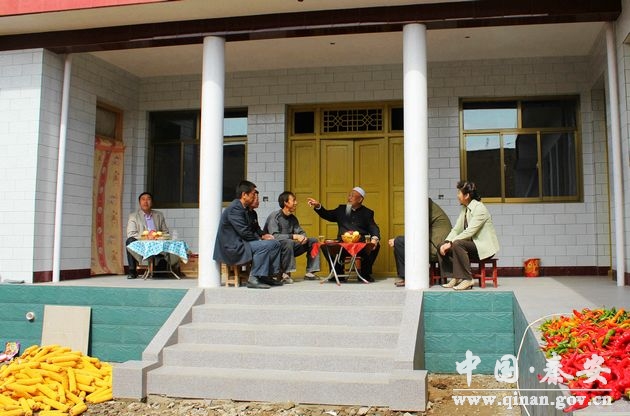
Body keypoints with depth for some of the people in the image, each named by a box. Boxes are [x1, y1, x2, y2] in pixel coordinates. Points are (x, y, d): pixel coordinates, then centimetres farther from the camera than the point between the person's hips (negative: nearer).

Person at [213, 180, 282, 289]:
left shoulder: (244, 209, 15)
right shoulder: (234, 208, -17)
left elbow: (251, 230, 18)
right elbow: (244, 232, -22)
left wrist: (261, 237, 0)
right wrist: (259, 239, -8)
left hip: (240, 243, 10)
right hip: (233, 248, -10)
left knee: (275, 244, 5)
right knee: (264, 246, -27)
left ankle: (267, 276, 7)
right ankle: (253, 279, -20)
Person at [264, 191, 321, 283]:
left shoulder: (293, 218, 8)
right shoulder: (274, 216, -15)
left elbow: (301, 232, 8)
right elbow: (274, 236, -27)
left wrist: (304, 237, -17)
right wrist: (294, 236, -32)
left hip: (289, 248, 8)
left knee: (313, 241, 0)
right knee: (288, 242, -38)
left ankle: (310, 273, -5)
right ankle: (286, 274, -29)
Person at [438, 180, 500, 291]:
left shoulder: (480, 209, -17)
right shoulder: (464, 208, 10)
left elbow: (469, 232, -25)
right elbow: (456, 229, 4)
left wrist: (450, 243, -24)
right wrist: (446, 242, -13)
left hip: (484, 246, -9)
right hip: (472, 243, 9)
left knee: (457, 244, -33)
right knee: (441, 246, -6)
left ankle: (467, 279, -24)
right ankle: (455, 278, -3)